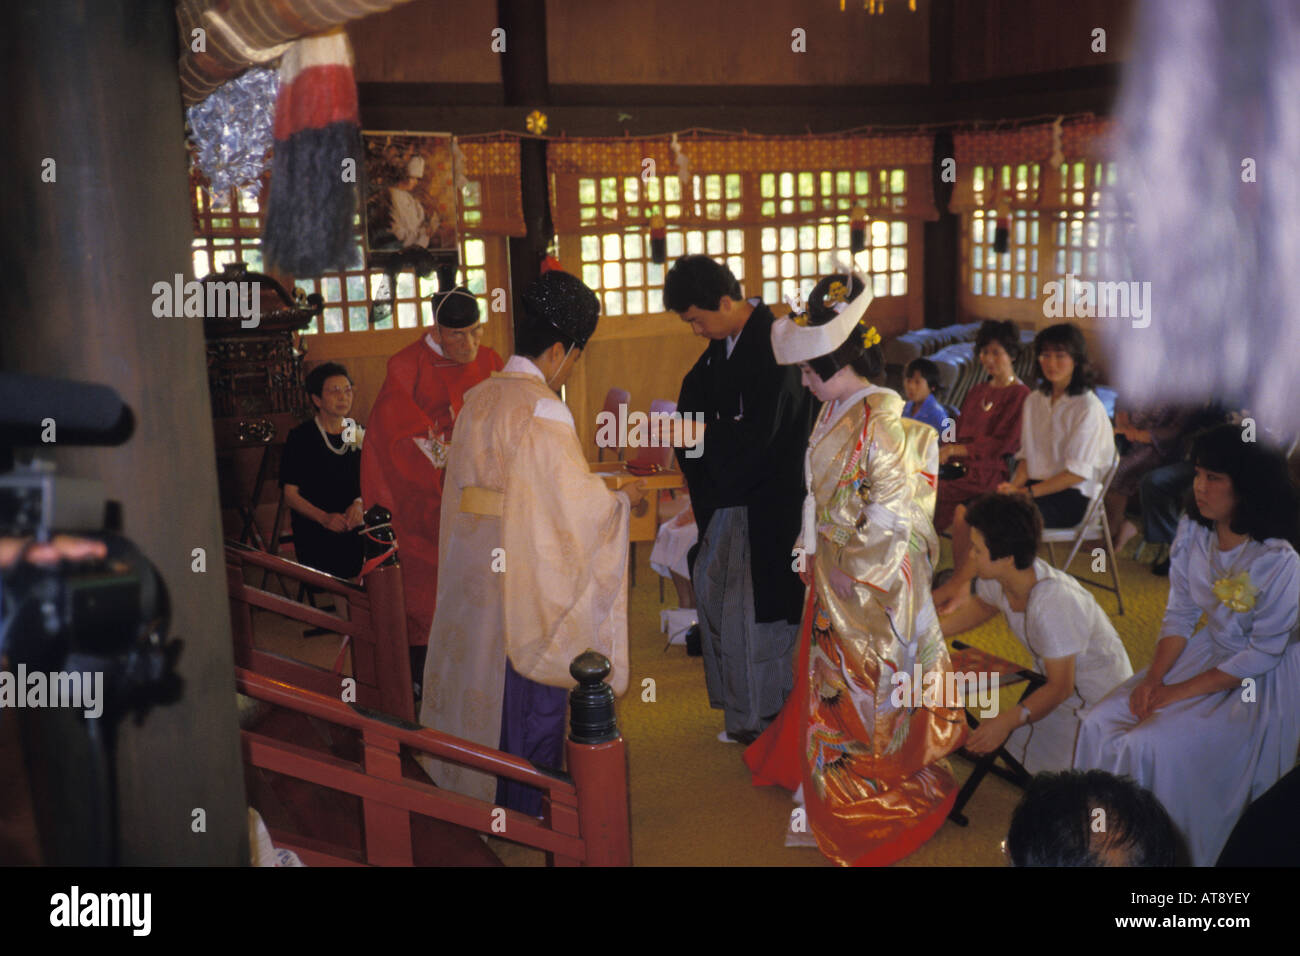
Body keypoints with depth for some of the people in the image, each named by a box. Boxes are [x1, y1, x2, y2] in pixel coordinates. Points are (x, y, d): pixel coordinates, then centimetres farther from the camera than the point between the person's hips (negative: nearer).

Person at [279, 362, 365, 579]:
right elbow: (290, 494, -5)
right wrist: (324, 517, -20)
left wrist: (359, 504, -8)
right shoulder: (300, 437, -4)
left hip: (353, 533, 4)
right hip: (314, 537, -4)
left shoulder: (358, 435, 9)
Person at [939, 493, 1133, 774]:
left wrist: (1009, 720, -42)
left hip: (1097, 695, -7)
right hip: (1055, 679, 8)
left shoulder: (1054, 604, -38)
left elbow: (1060, 687, -31)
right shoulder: (994, 580, -15)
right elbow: (981, 607, 11)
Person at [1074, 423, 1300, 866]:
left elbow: (1261, 654, -20)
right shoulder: (1193, 532, -6)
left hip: (1257, 684, -6)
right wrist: (1154, 676, -13)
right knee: (1101, 725, -6)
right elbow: (1180, 614, 1)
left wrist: (1180, 692, -20)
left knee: (1151, 746, -20)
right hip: (1205, 652, 7)